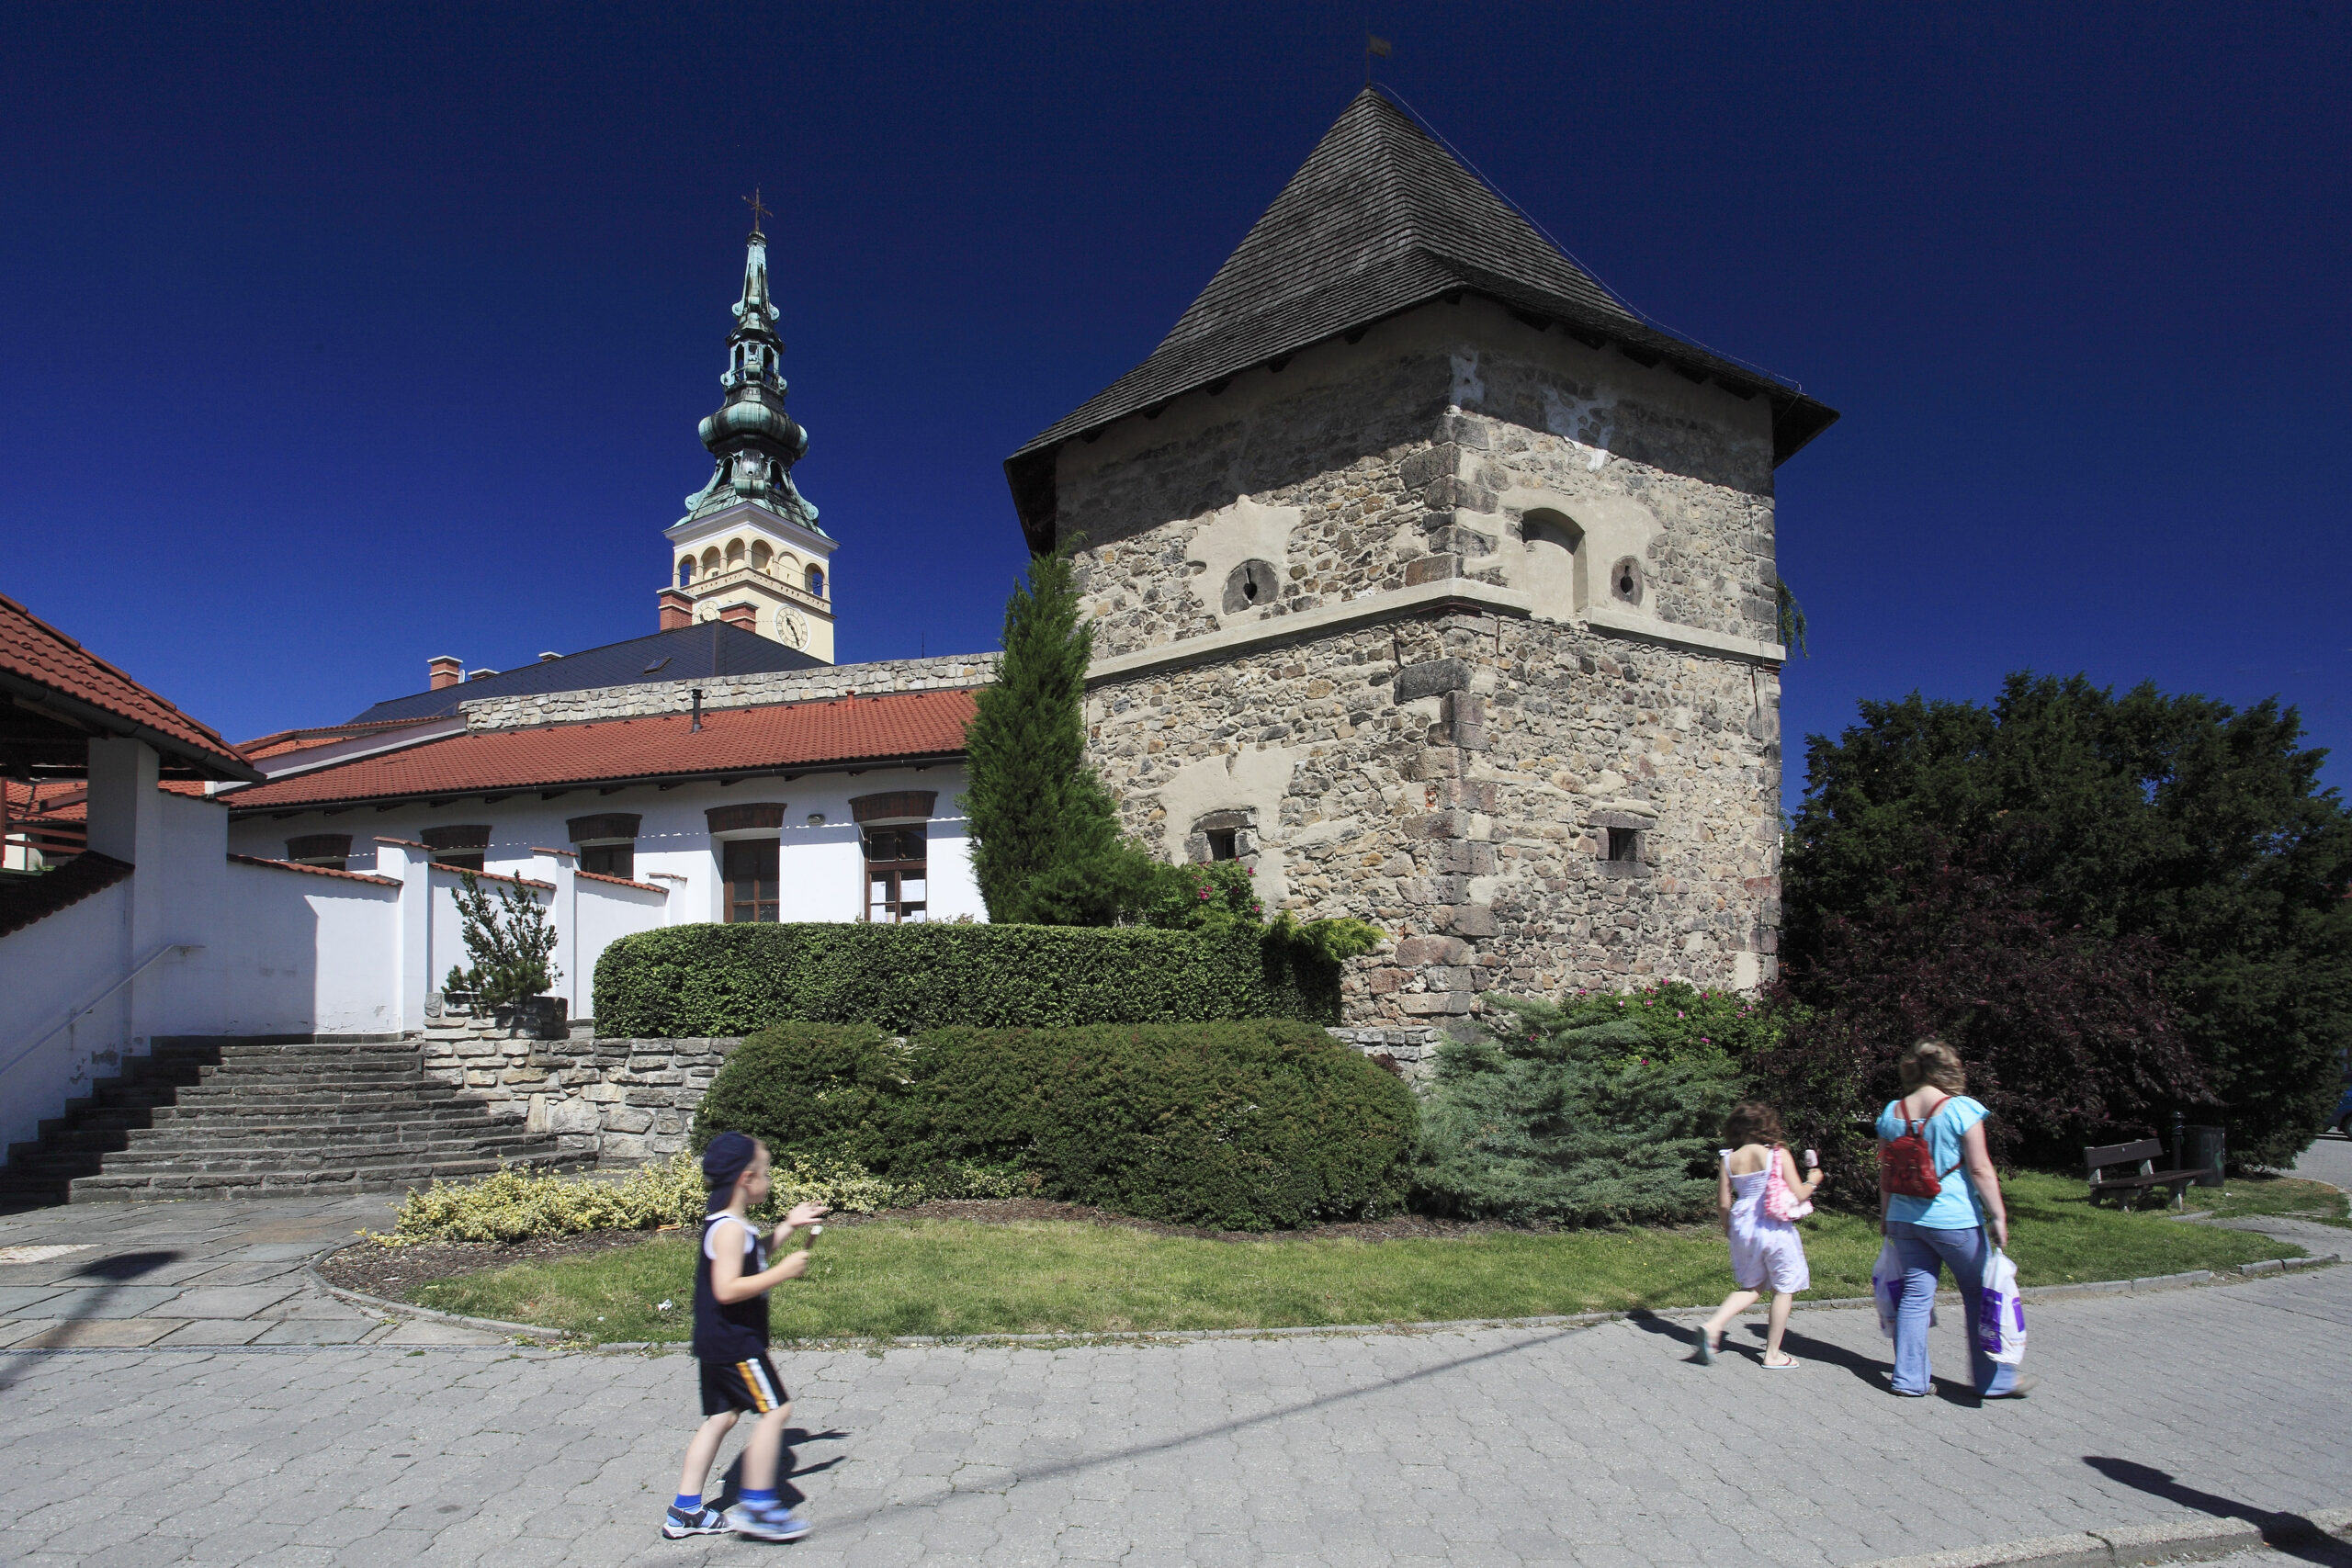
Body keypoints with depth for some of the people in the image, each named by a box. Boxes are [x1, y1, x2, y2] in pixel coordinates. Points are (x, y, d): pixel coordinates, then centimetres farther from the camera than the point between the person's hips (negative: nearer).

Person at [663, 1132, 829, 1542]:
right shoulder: (730, 1228, -20)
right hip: (735, 1343, -11)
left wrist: (788, 1227, 22)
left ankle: (685, 1510, 19)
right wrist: (782, 1272, -24)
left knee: (721, 1417, 14)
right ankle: (757, 1505, 0)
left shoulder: (731, 1225, 11)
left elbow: (751, 1261, 28)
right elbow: (727, 1289, -28)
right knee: (775, 1409, -6)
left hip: (717, 1344, 11)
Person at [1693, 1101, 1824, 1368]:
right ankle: (1773, 1354, 16)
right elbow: (1799, 1195, -11)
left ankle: (1713, 1326, -1)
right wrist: (1813, 1181, 9)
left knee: (1751, 1286, 19)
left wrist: (1729, 1231, 18)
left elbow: (1723, 1203, 2)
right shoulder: (1778, 1154, -10)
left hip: (1742, 1226, 4)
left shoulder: (1728, 1160, 0)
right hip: (1775, 1228, -4)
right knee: (1784, 1288, 13)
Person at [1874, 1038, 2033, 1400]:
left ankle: (1909, 1377, 11)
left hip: (1905, 1218, 4)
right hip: (1954, 1219, -4)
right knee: (1980, 1295, 11)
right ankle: (1995, 1379, 20)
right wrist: (1998, 1216, -5)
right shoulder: (1961, 1109, -11)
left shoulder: (1892, 1112, 3)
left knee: (1915, 1294, 9)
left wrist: (1886, 1217, 18)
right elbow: (1980, 1169, -12)